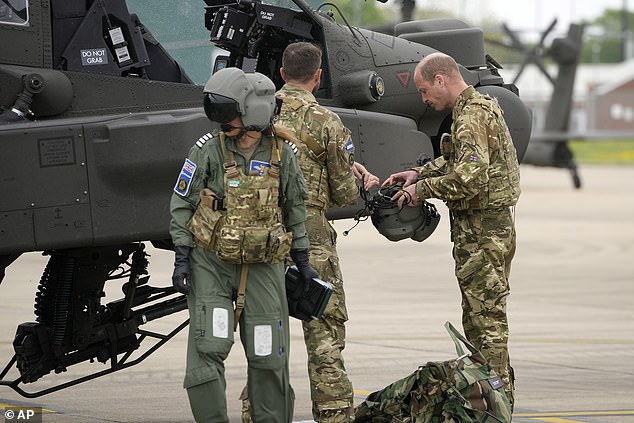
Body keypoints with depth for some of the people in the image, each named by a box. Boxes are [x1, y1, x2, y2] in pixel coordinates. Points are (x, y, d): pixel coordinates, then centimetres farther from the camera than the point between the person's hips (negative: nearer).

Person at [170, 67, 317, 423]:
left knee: (270, 358, 4)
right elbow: (182, 204, -1)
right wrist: (182, 259, -6)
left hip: (264, 267, 2)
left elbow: (295, 209, 12)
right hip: (211, 263, -2)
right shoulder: (208, 150, -6)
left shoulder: (282, 155, 0)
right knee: (208, 350, -13)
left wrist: (303, 261, 14)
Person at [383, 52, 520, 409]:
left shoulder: (471, 116, -17)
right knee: (483, 316, 16)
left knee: (486, 318, -7)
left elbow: (470, 176, -27)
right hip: (496, 226, 10)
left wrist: (424, 189, -15)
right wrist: (420, 173, 14)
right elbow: (457, 160, 27)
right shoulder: (481, 105, 16)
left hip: (481, 232, -10)